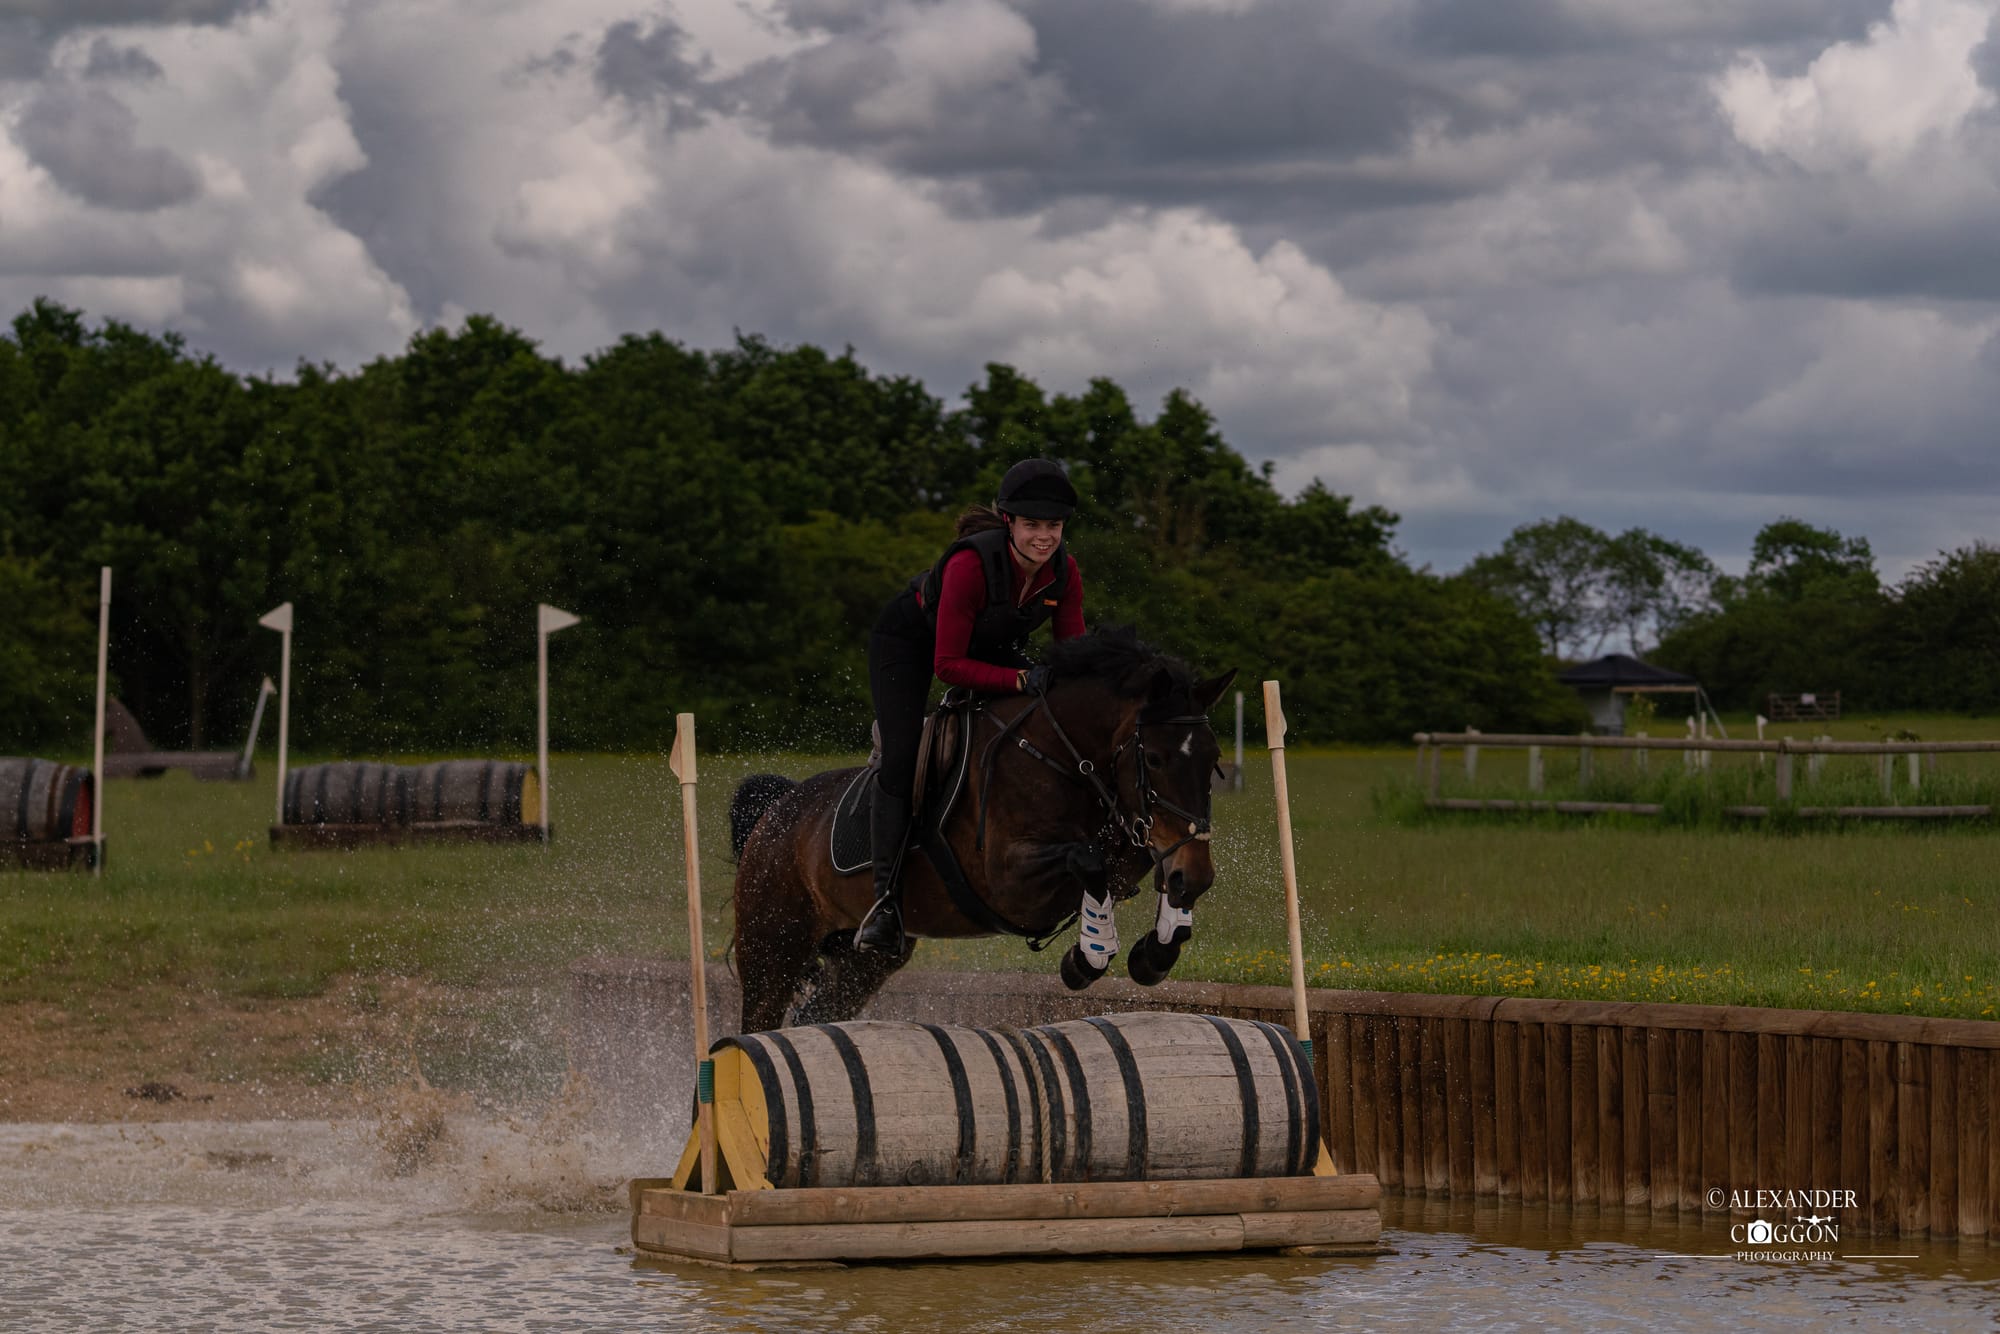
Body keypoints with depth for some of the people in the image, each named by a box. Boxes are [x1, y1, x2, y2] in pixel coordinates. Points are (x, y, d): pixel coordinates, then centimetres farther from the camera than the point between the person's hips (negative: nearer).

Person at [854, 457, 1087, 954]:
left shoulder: (1064, 571, -22)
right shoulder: (970, 564, -38)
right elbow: (949, 665, -35)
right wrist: (1021, 680, -44)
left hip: (992, 644, 5)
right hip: (910, 639, -5)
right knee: (902, 762, -20)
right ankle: (887, 902, -18)